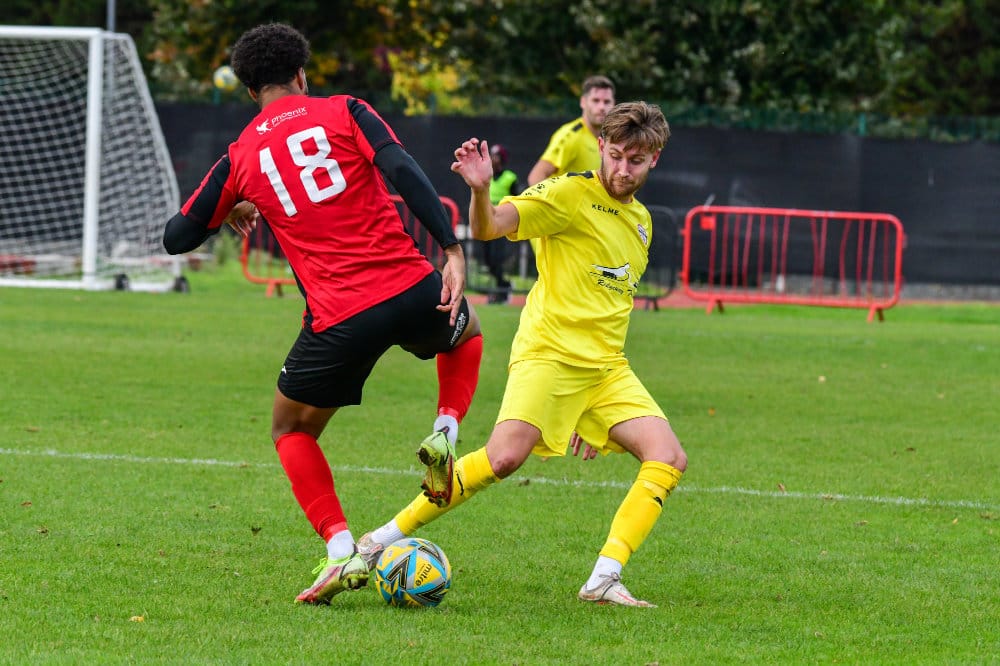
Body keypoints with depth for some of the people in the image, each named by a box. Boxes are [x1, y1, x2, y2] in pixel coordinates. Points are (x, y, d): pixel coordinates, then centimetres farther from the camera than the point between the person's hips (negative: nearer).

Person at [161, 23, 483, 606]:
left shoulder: (240, 158, 12)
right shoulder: (344, 112, 7)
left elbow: (177, 238, 19)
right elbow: (402, 170, -10)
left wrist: (232, 213, 39)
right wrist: (452, 250, -14)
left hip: (338, 320, 0)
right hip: (410, 290, 0)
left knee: (292, 431, 22)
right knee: (466, 332, 36)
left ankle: (343, 553, 2)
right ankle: (445, 432, 9)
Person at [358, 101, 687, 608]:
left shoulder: (641, 220, 19)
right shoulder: (572, 195, -3)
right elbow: (488, 227, -16)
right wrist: (480, 190, -40)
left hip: (607, 370, 7)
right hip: (548, 352, -7)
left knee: (669, 458, -11)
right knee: (505, 456, -25)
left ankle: (603, 581, -13)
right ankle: (381, 541, -13)